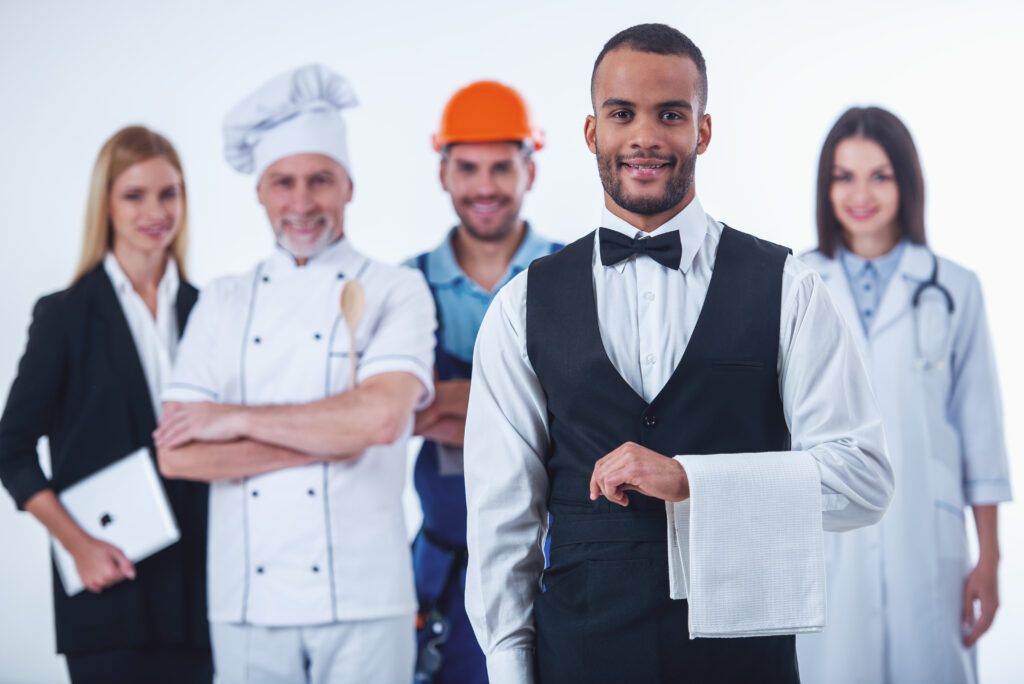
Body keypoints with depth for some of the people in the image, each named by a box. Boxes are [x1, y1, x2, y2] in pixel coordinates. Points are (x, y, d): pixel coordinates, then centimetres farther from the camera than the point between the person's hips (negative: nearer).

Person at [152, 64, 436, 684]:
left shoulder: (397, 291, 1)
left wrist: (235, 419, -9)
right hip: (246, 606, 3)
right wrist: (325, 438, -10)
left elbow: (382, 418, -17)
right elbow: (177, 454, 0)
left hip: (362, 604, -2)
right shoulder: (224, 302, 10)